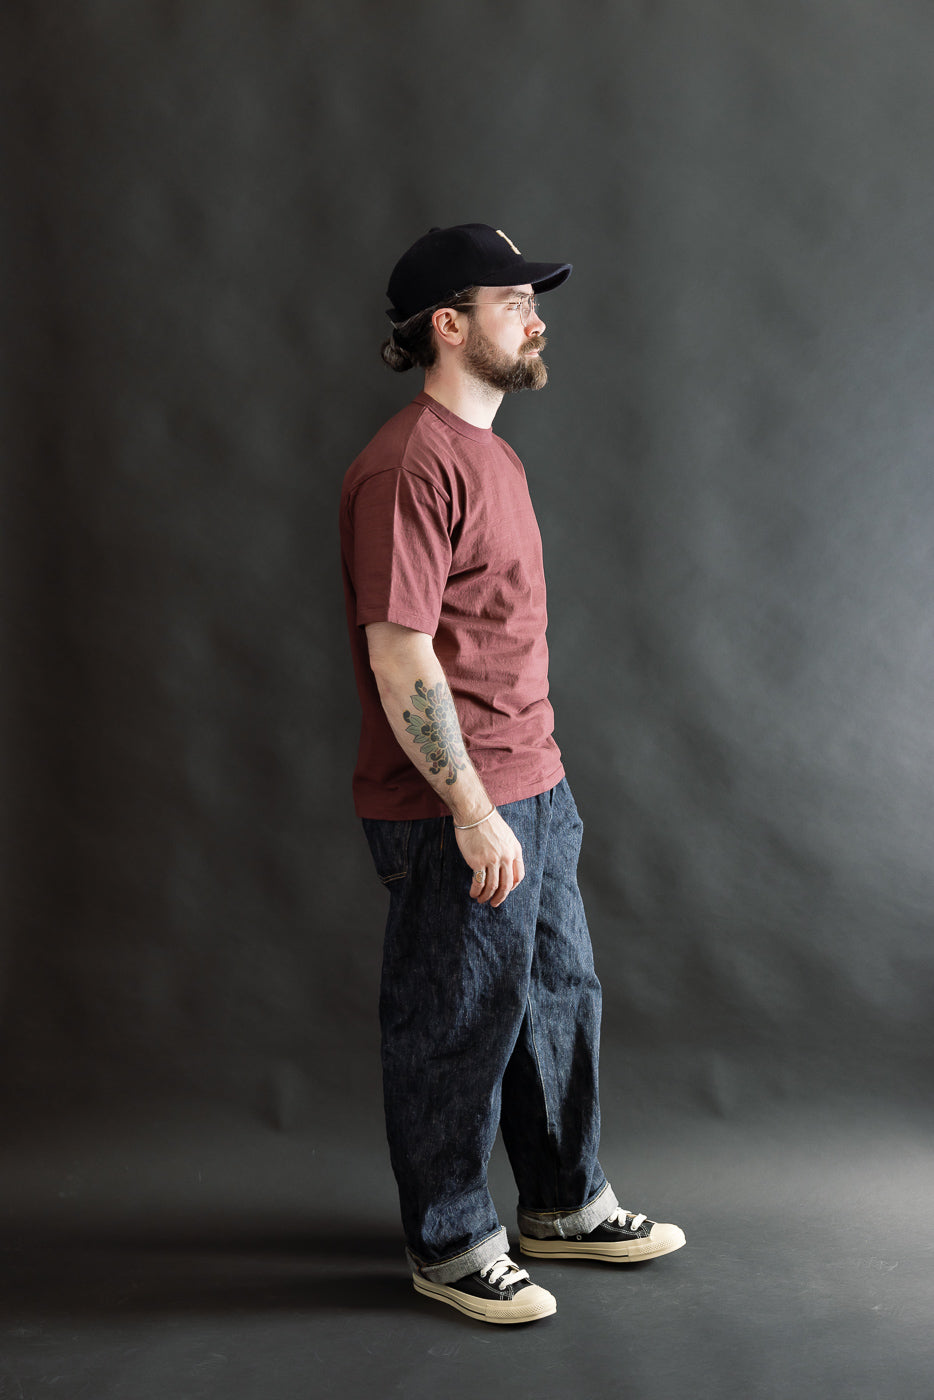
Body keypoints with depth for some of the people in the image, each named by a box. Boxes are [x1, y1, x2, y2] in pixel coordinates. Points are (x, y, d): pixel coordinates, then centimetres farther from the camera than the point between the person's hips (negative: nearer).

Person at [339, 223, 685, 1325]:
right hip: (453, 814, -10)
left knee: (559, 997, 19)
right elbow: (400, 657, -22)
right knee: (456, 1026, 5)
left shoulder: (492, 456, 15)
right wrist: (472, 811, -22)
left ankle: (564, 1205, 37)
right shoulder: (410, 466, -18)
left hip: (534, 788, 10)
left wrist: (536, 785, 20)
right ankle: (449, 1245, 23)